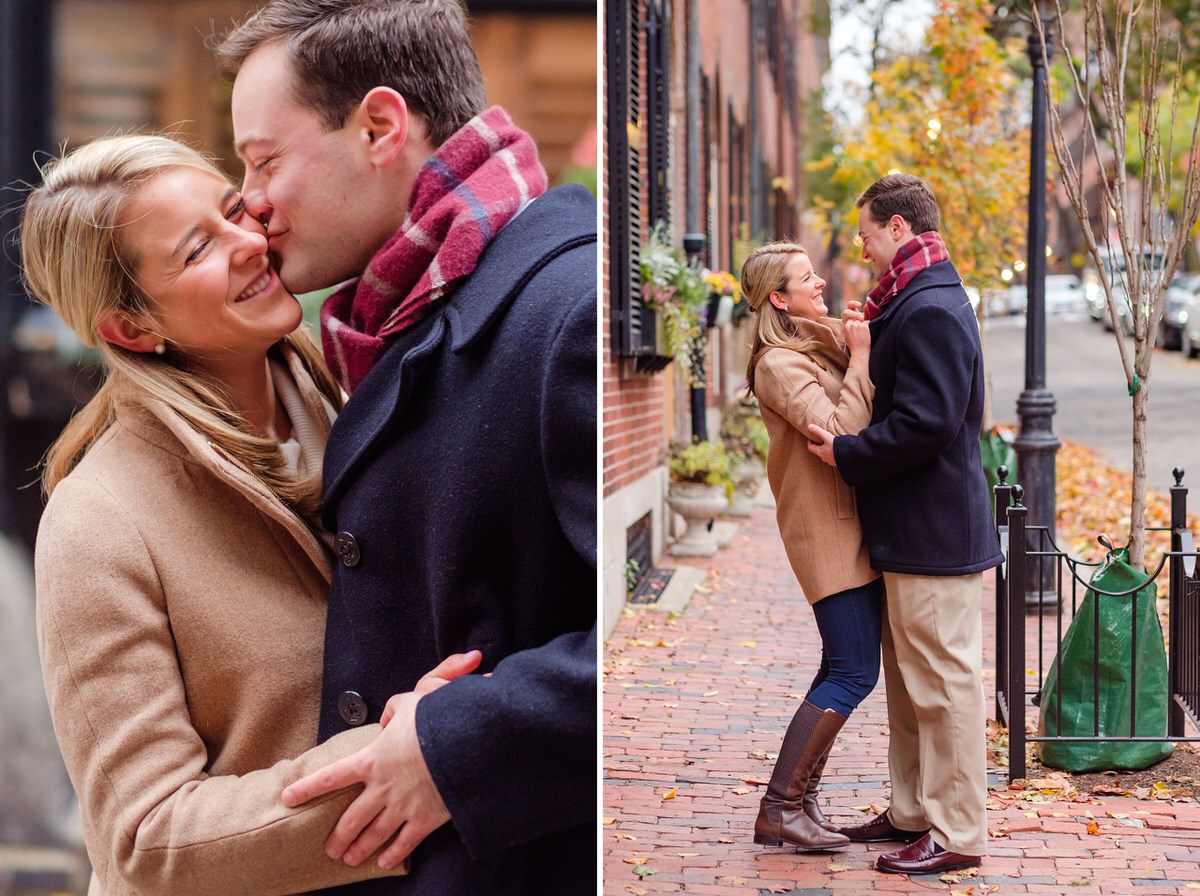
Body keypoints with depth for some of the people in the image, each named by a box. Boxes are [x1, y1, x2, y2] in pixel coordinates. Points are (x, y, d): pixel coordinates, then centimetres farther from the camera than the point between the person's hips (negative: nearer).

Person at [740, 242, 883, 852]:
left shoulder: (824, 341, 15)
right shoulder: (779, 364, -13)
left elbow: (859, 420, 13)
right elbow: (841, 431, -24)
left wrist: (859, 349, 0)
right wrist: (861, 358, -15)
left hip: (854, 521, 9)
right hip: (826, 529, -9)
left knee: (844, 669, 11)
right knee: (853, 671, -10)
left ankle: (797, 800, 17)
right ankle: (780, 807, -4)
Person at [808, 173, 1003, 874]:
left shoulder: (931, 311, -18)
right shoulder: (914, 304, 15)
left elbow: (926, 424, -25)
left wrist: (847, 454, -15)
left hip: (935, 533, -11)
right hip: (912, 528, 11)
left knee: (944, 683, -3)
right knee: (909, 681, 18)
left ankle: (958, 834, 4)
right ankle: (915, 812, 28)